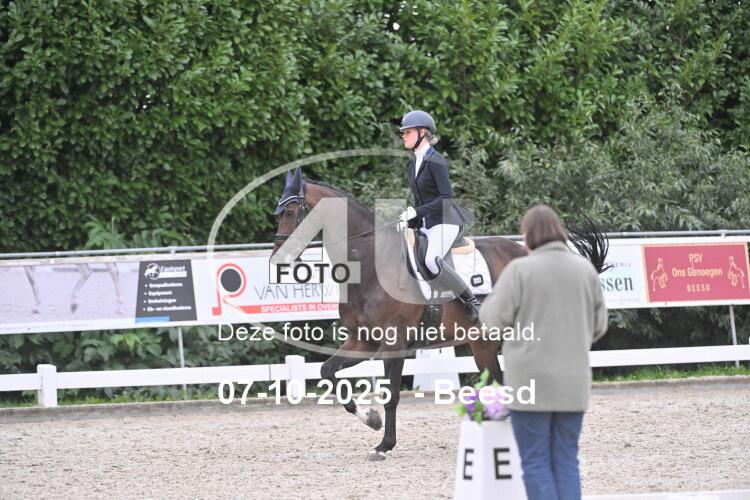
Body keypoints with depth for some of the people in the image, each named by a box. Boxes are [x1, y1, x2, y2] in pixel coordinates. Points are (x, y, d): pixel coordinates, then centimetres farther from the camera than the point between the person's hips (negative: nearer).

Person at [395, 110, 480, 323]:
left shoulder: (435, 162, -11)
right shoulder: (413, 165, 16)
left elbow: (447, 198, -19)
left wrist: (418, 212, -24)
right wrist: (408, 220, 7)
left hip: (445, 222, -9)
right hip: (425, 225, 9)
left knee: (431, 259, -33)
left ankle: (471, 302, -24)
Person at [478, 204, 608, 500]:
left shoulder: (519, 269, -10)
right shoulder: (585, 269, 4)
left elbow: (494, 320, -8)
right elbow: (598, 324, 8)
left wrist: (494, 296, 12)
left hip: (531, 380, -4)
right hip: (572, 381, 4)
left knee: (536, 462, 1)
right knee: (566, 460, 10)